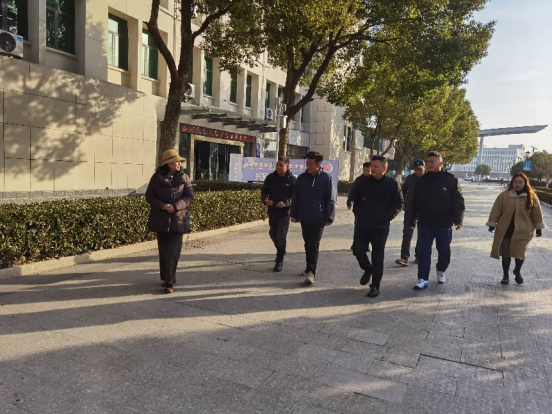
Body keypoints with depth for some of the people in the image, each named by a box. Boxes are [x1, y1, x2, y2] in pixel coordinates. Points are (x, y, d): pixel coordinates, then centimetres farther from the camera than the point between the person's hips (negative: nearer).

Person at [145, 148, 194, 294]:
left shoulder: (183, 178, 0)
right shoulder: (157, 177, 0)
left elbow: (189, 196, -4)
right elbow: (149, 196, 0)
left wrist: (175, 206, -19)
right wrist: (162, 206, -17)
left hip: (178, 218, -1)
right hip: (161, 219, 1)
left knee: (173, 251, -8)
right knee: (163, 250, 12)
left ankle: (169, 282, -2)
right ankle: (165, 278, 28)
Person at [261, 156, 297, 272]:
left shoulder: (292, 180, -9)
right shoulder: (270, 177, 5)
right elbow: (264, 190, 11)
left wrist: (285, 203, -29)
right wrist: (265, 199, -11)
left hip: (285, 212, -5)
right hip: (272, 211, 5)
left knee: (281, 236, -7)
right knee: (273, 234, 16)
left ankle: (279, 261, 6)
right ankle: (281, 251, 44)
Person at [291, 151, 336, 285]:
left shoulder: (326, 178, -7)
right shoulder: (301, 178, 4)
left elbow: (331, 200, -7)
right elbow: (295, 197, 9)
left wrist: (329, 218, -9)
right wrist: (294, 214, 7)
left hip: (318, 219, -4)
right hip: (304, 218, 4)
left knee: (314, 245, -4)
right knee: (307, 244, 15)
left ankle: (311, 272, -1)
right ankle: (310, 268, 30)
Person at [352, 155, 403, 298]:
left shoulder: (392, 184, -3)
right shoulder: (365, 182, 6)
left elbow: (398, 204, -1)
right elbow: (357, 199, 16)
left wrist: (386, 217, -12)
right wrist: (358, 214, 4)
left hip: (380, 227, -3)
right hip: (362, 225, 3)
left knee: (377, 257, 2)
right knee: (358, 250, 1)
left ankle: (375, 286, 15)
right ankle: (368, 269, 32)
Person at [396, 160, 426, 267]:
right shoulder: (410, 178, 1)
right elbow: (403, 191, 15)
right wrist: (403, 203, 5)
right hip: (410, 210, 1)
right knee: (407, 233, -7)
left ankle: (418, 255, 25)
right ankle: (404, 257, -8)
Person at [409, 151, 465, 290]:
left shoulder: (451, 180, -4)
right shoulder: (422, 180, 4)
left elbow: (458, 201, -5)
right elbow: (414, 202, 9)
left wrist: (458, 219, -14)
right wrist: (412, 220, 10)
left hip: (444, 223, -1)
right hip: (424, 223, 1)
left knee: (444, 251, 12)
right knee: (423, 252, -2)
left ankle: (441, 271, 37)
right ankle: (423, 279, 3)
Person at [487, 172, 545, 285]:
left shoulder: (532, 197, -2)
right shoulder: (504, 195, -4)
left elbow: (537, 213, 3)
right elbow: (496, 210, -3)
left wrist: (539, 228, 6)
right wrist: (492, 224, -5)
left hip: (523, 231, 0)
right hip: (505, 230, 0)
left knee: (520, 253, 4)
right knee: (506, 253, 7)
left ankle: (517, 271, 32)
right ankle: (506, 275, 21)